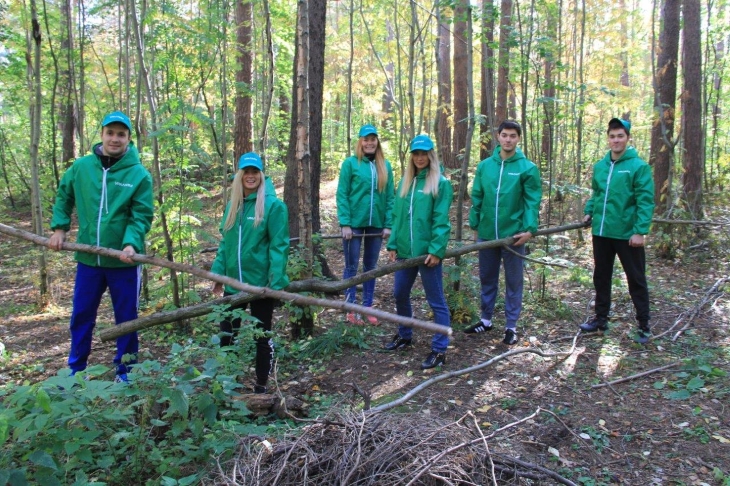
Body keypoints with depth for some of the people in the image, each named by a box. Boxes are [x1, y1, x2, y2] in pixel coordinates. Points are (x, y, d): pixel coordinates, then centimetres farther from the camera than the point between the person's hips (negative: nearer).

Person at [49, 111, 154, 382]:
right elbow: (63, 197, 17)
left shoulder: (139, 174, -9)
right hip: (88, 258, 3)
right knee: (81, 316, 14)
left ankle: (125, 372, 24)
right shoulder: (81, 166, 2)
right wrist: (59, 228, 8)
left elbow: (142, 216, -11)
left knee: (126, 318, 8)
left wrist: (131, 244, -26)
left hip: (123, 261, -3)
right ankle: (76, 370, 30)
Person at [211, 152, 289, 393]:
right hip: (234, 283, 6)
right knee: (227, 334, 12)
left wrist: (276, 282, -20)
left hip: (261, 283, -6)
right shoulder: (232, 206, 10)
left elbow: (278, 246, -15)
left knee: (262, 336, 9)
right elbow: (225, 243, 13)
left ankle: (261, 386, 24)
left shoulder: (273, 205, -10)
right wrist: (218, 272, 6)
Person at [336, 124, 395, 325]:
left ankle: (367, 307, 21)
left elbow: (390, 196, 6)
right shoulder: (350, 163, -4)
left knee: (370, 266, 12)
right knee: (351, 266, 3)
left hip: (376, 223, 4)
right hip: (354, 223, -3)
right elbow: (342, 194, -7)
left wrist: (388, 224, -2)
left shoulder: (385, 165, 6)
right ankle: (351, 310, 11)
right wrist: (345, 223, -14)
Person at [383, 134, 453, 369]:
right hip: (405, 250, 7)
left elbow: (441, 220, -13)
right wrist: (393, 244, 6)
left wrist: (436, 249, -19)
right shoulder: (405, 182, 12)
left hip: (428, 251, -7)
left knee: (436, 301, 2)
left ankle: (439, 350, 10)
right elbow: (398, 215, 12)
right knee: (400, 294, 17)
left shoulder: (441, 183, -7)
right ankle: (404, 335, 38)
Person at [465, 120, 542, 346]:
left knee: (513, 282, 8)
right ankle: (486, 320, 31)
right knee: (487, 279, 16)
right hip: (486, 234, 4)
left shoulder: (527, 168, -7)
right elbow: (476, 198, 8)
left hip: (513, 235, -3)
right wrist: (475, 225, 6)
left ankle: (511, 326, 19)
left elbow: (532, 202, -9)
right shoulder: (484, 165, 4)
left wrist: (529, 228, -19)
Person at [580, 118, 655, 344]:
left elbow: (645, 202, -14)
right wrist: (589, 212, 4)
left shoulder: (639, 166, -10)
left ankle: (644, 325, 17)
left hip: (627, 234, -6)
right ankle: (601, 318, 31)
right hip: (601, 232, 6)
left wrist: (640, 231, -20)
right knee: (601, 277, 16)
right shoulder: (599, 166, 7)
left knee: (636, 279, 6)